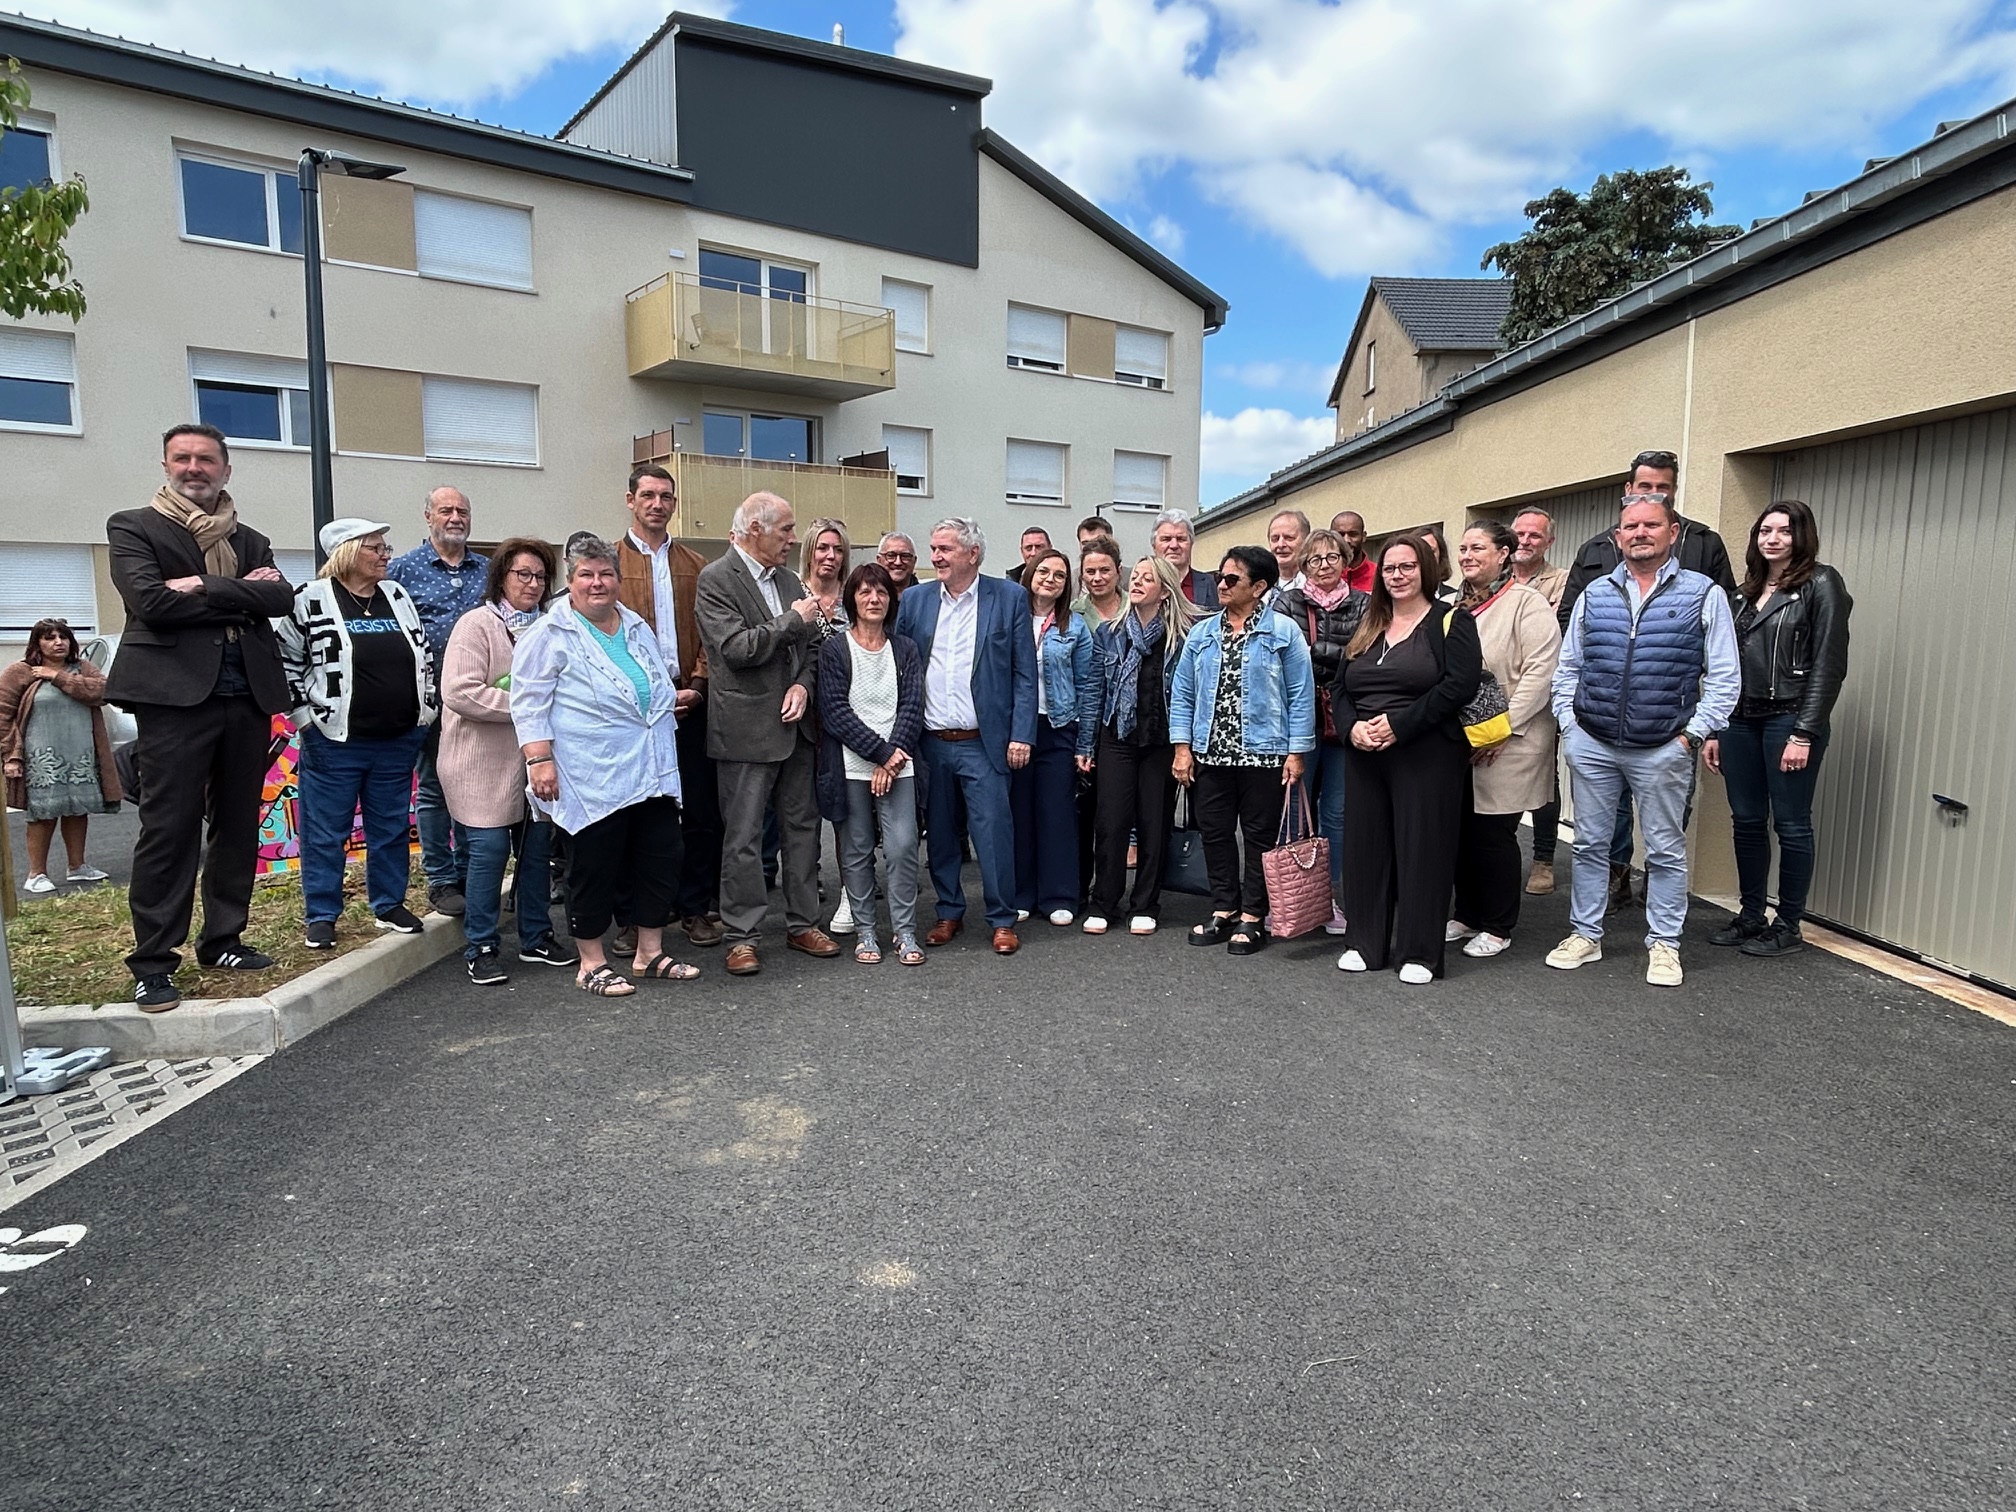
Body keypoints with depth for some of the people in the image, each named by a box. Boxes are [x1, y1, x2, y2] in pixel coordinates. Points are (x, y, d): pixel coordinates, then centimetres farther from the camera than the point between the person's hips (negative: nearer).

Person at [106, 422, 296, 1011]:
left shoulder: (252, 541, 20)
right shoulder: (133, 527, 8)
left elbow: (282, 598, 0)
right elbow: (150, 601, -9)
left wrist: (205, 587, -11)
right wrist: (242, 597, -6)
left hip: (248, 695, 5)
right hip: (175, 693, -5)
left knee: (238, 825, 9)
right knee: (169, 829, -6)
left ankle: (223, 940, 21)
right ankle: (153, 963, 1)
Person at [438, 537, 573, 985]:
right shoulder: (477, 624, -9)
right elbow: (459, 693, -20)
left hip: (534, 759, 7)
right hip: (486, 764, -6)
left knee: (538, 847, 10)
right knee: (490, 849, -4)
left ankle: (536, 937, 24)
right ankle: (480, 948, 10)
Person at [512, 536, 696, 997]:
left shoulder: (638, 627, 14)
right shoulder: (551, 634, -5)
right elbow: (529, 703, -9)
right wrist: (540, 759, -16)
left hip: (651, 772, 7)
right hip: (592, 779, -6)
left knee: (661, 862, 9)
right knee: (594, 869, 2)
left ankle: (650, 953, 24)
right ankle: (591, 964, 16)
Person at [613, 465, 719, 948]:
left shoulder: (695, 565, 12)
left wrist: (697, 686, -6)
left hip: (688, 703, 3)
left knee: (699, 809, 5)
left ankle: (695, 908, 18)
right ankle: (630, 917, 15)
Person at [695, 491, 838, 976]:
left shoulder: (787, 578, 12)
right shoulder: (715, 579, -8)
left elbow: (812, 645, 15)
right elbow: (736, 648, -19)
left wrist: (803, 685, -4)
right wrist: (794, 620, -13)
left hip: (796, 725, 7)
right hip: (747, 730, -7)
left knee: (802, 828, 12)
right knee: (743, 837, 1)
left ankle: (803, 923, 24)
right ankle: (742, 936, 11)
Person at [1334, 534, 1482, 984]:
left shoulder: (1451, 622, 0)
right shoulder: (1366, 628, 17)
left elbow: (1460, 685, -13)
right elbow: (1341, 688, 14)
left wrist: (1398, 724, -17)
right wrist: (1352, 727, -7)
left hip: (1426, 756, -5)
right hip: (1364, 755, 6)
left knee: (1420, 848, -1)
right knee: (1365, 846, 8)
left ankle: (1419, 952, 9)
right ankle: (1364, 943, 19)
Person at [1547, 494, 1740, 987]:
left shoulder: (1704, 595, -1)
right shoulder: (1595, 595, 8)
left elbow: (1724, 677, -2)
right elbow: (1567, 667, 12)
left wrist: (1693, 734, -8)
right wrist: (1568, 724, 3)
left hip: (1663, 750, -2)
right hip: (1590, 744, 3)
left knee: (1666, 850, 8)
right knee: (1590, 843, 10)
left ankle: (1664, 944, 20)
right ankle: (1586, 935, 22)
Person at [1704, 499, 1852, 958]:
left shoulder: (1821, 584, -3)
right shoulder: (1746, 592, 15)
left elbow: (1828, 664, -10)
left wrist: (1804, 734, -15)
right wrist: (1714, 730, 12)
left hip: (1789, 719, -6)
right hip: (1741, 719, 6)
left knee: (1790, 824, 1)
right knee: (1746, 822, 9)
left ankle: (1788, 926, 11)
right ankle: (1750, 916, 20)